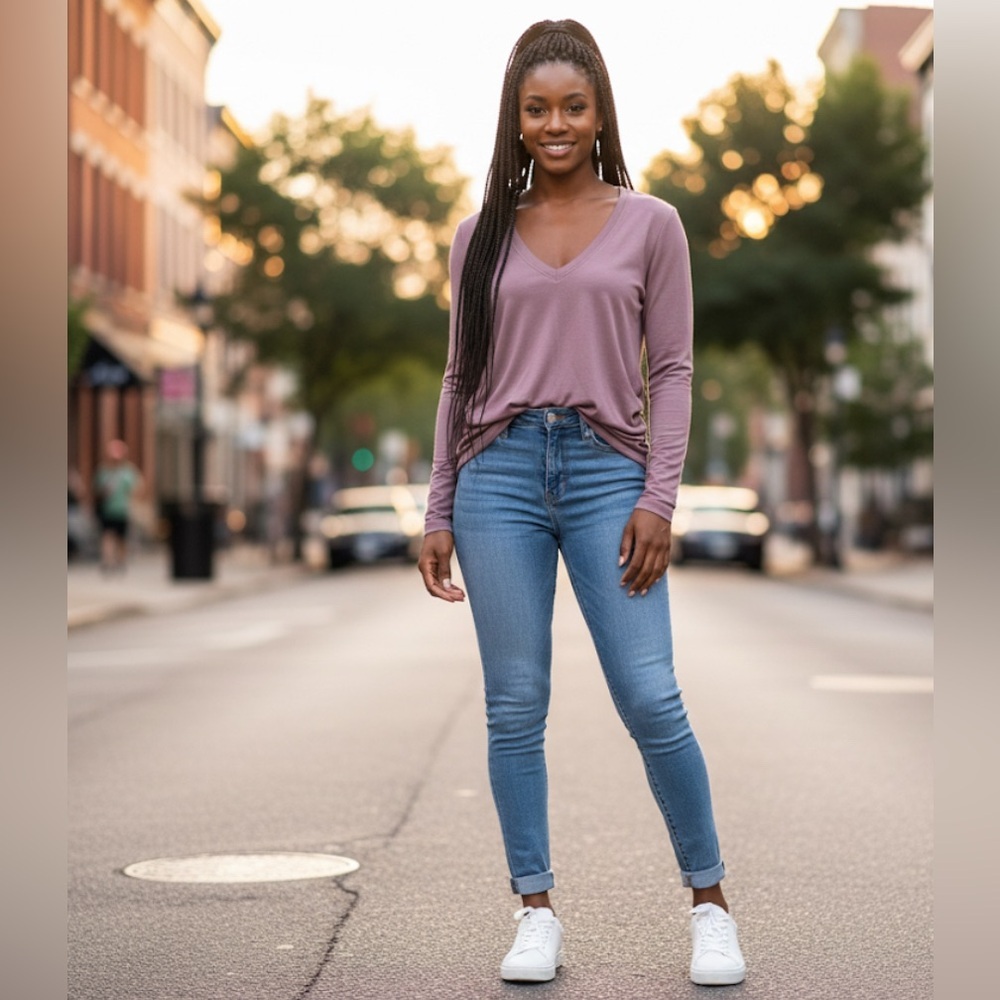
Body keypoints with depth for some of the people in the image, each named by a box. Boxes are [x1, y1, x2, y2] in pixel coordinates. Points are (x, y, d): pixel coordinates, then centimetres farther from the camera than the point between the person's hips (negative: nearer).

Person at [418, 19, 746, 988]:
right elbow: (460, 375, 12)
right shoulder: (481, 234, 10)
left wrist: (658, 500, -7)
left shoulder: (650, 223, 6)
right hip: (500, 471, 2)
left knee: (651, 698, -6)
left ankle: (710, 904, 11)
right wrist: (438, 513, 8)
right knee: (515, 705, 2)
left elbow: (671, 370, 3)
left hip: (607, 470, -2)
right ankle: (536, 911, 14)